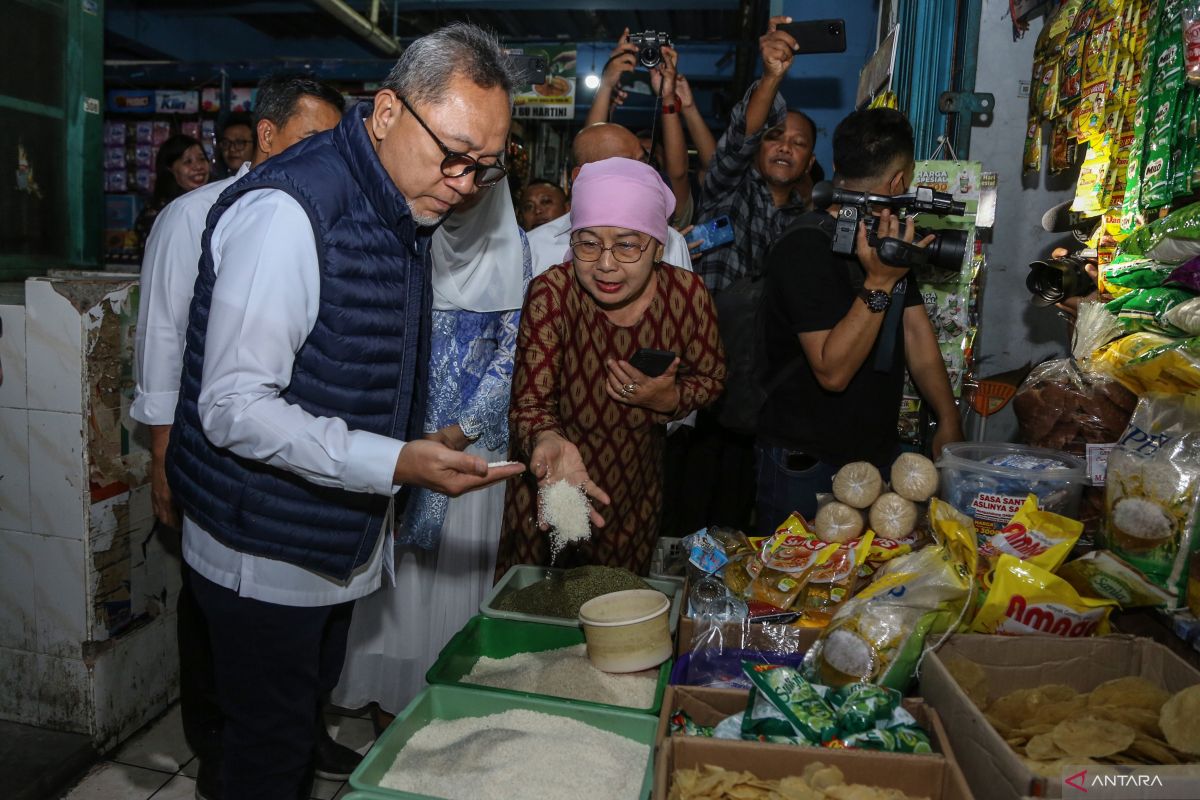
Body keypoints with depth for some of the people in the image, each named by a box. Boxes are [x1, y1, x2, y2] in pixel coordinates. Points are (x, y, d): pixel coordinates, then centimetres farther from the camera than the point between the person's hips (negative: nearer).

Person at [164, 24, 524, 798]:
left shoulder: (406, 214, 6)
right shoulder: (288, 210, -23)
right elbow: (234, 407, -27)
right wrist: (395, 463, -32)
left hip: (343, 544, 8)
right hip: (268, 555, -8)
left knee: (308, 716, 25)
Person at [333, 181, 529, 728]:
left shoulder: (511, 248, 1)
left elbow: (512, 348, -1)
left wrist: (464, 427, -10)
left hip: (472, 436, 0)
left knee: (451, 569, 6)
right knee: (393, 566, 6)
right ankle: (387, 702, 23)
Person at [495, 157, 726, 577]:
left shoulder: (687, 294, -16)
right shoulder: (551, 293, -23)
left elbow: (711, 378, -1)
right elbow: (530, 401, -24)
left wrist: (667, 398, -22)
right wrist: (549, 442, -46)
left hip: (635, 488, 2)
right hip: (549, 483, -2)